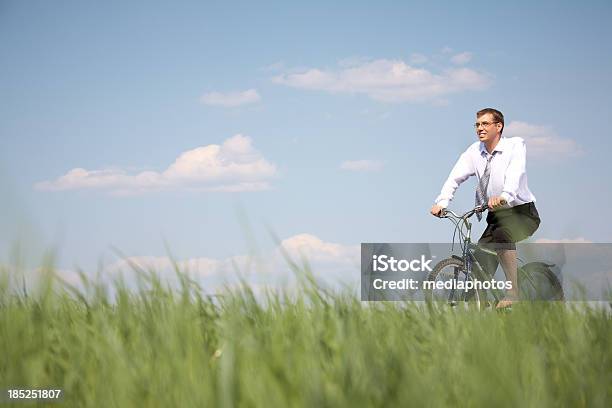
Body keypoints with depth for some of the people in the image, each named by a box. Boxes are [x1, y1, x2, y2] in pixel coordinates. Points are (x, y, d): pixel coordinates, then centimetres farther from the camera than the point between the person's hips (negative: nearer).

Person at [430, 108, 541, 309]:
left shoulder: (515, 145, -10)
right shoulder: (474, 151, 3)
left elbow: (515, 173, -29)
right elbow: (456, 177, -10)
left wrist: (504, 196, -49)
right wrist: (442, 202, -27)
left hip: (521, 212, -6)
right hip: (495, 216, 6)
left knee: (502, 235, -34)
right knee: (481, 263, -4)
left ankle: (514, 291, -29)